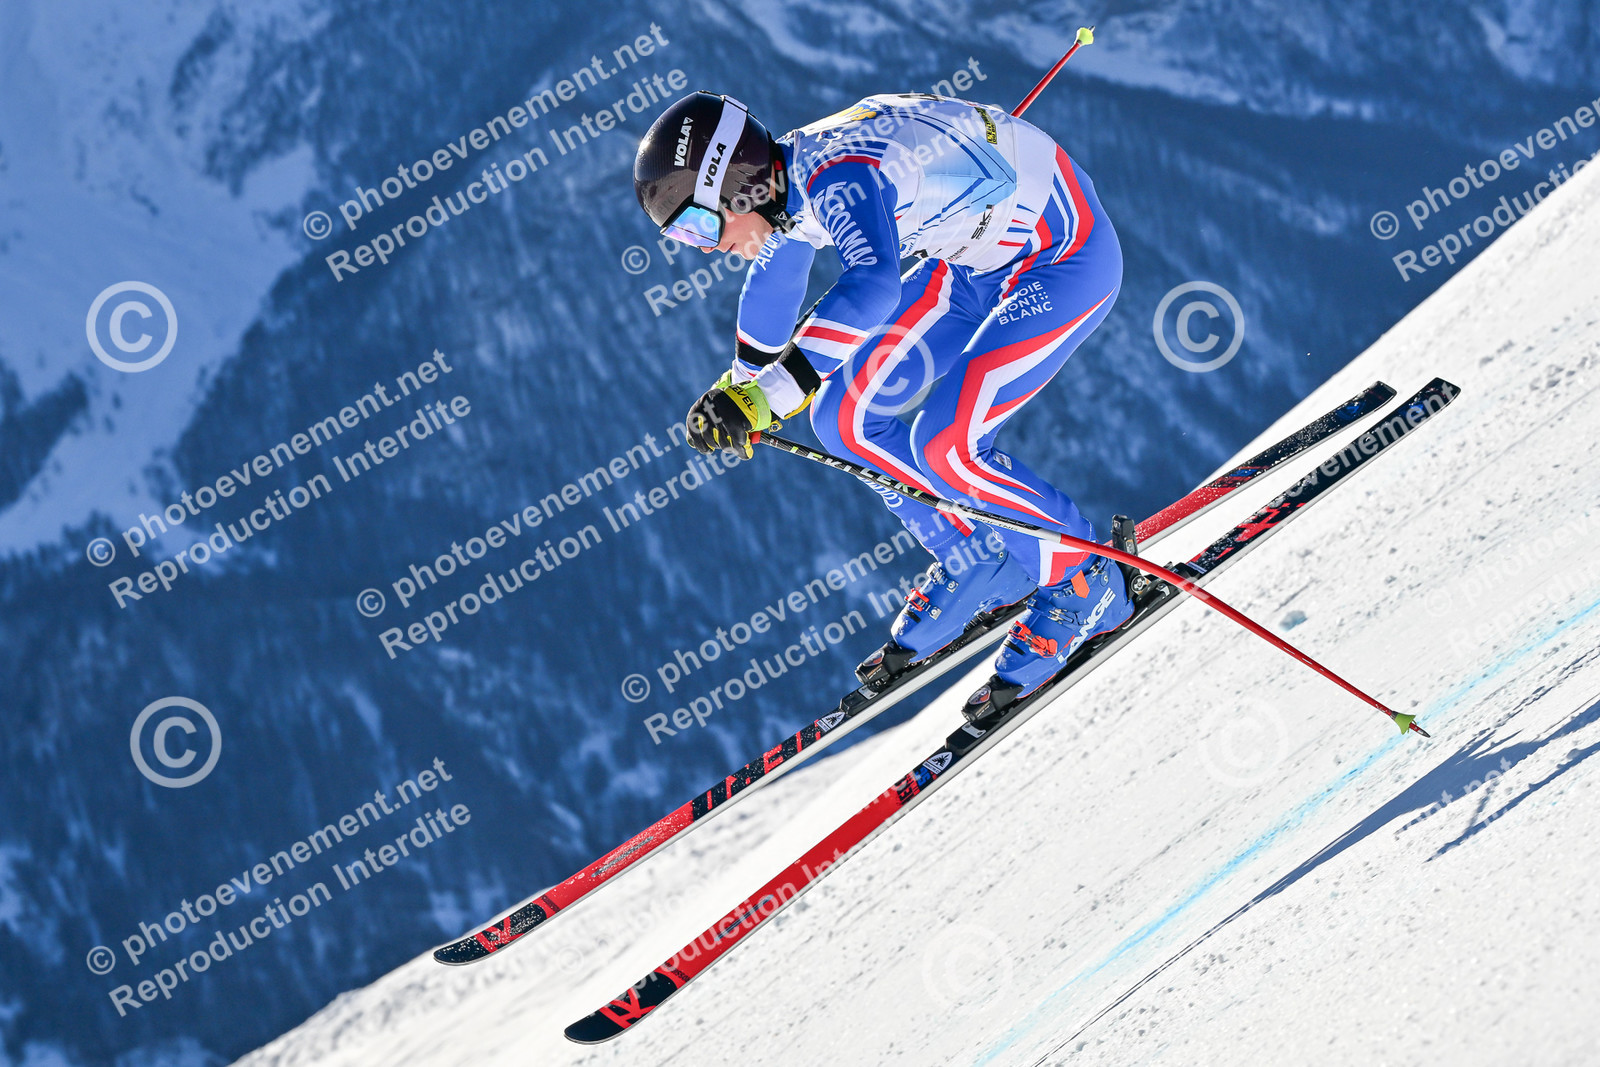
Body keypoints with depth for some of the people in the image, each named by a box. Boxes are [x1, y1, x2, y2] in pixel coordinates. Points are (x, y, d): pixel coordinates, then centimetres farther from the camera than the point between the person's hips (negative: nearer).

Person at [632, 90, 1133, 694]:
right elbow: (773, 281, 18)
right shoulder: (785, 184, -3)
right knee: (845, 417, 2)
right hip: (978, 256, 9)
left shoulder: (834, 176, -32)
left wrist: (774, 391, -51)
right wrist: (743, 382, 29)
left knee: (942, 445, -19)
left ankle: (1086, 584, 2)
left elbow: (873, 285, -51)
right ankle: (976, 561, 20)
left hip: (1064, 254, -9)